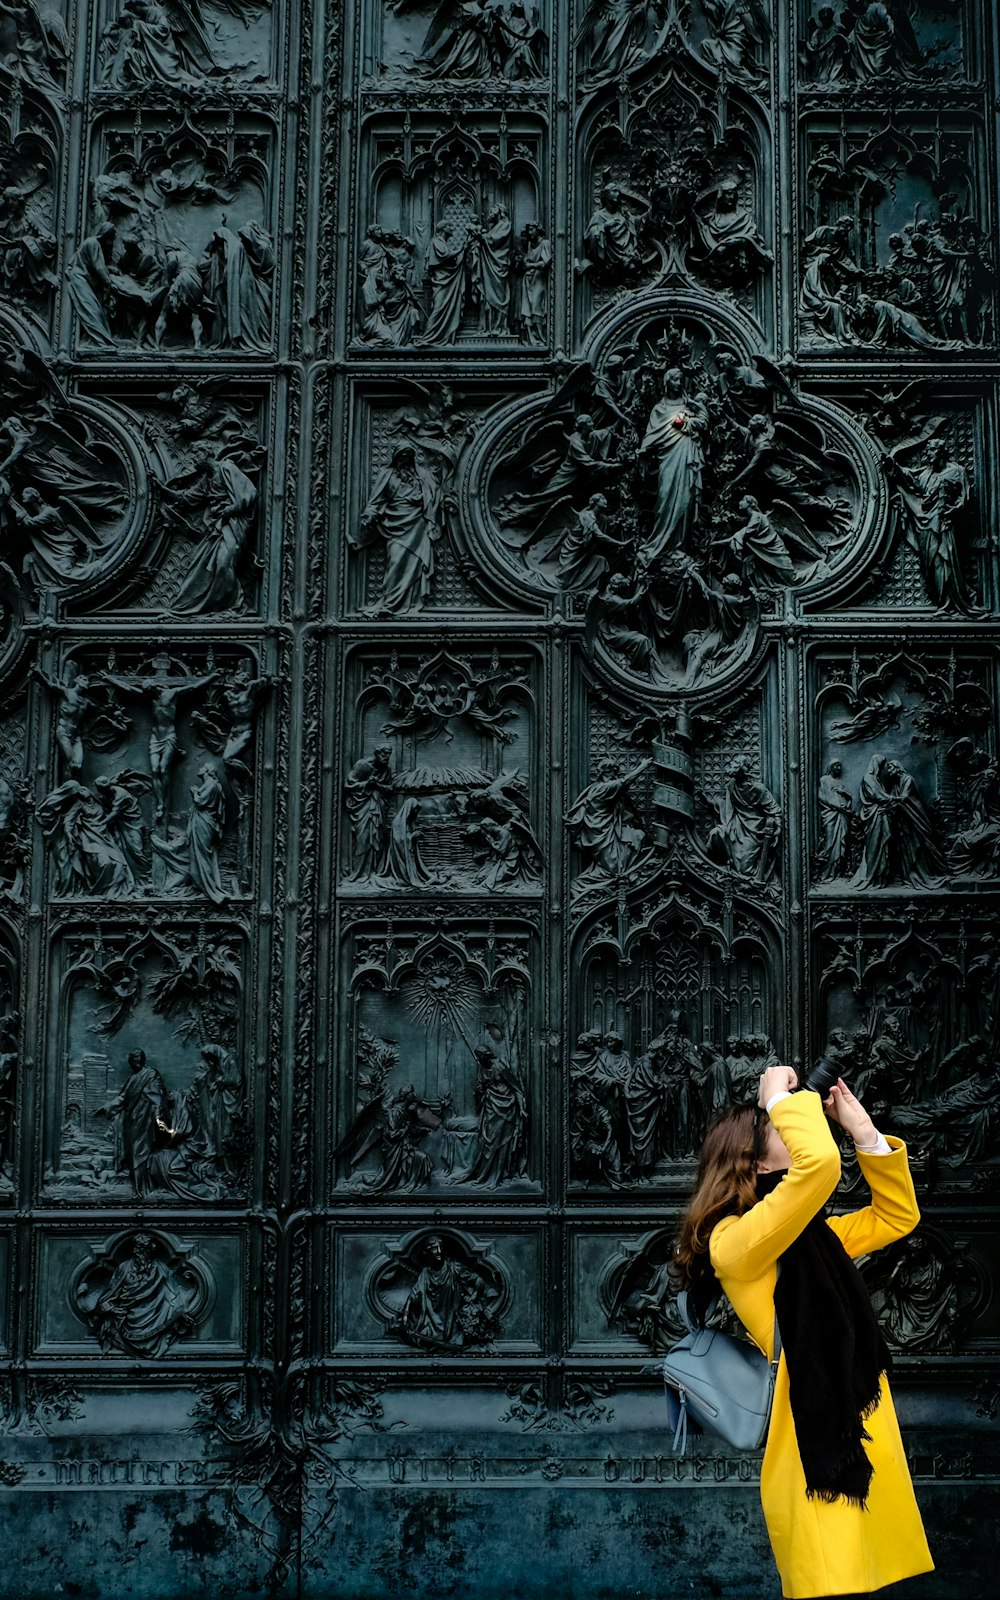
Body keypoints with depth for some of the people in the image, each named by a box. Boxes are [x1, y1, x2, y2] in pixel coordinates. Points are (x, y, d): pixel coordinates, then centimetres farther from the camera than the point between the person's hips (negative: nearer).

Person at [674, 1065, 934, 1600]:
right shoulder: (732, 1240, -16)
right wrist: (781, 1097, -13)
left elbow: (898, 1216, 22)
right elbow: (819, 1163, -30)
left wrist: (862, 1129, 14)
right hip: (810, 1446, -9)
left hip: (860, 1431, 9)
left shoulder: (812, 1236, 14)